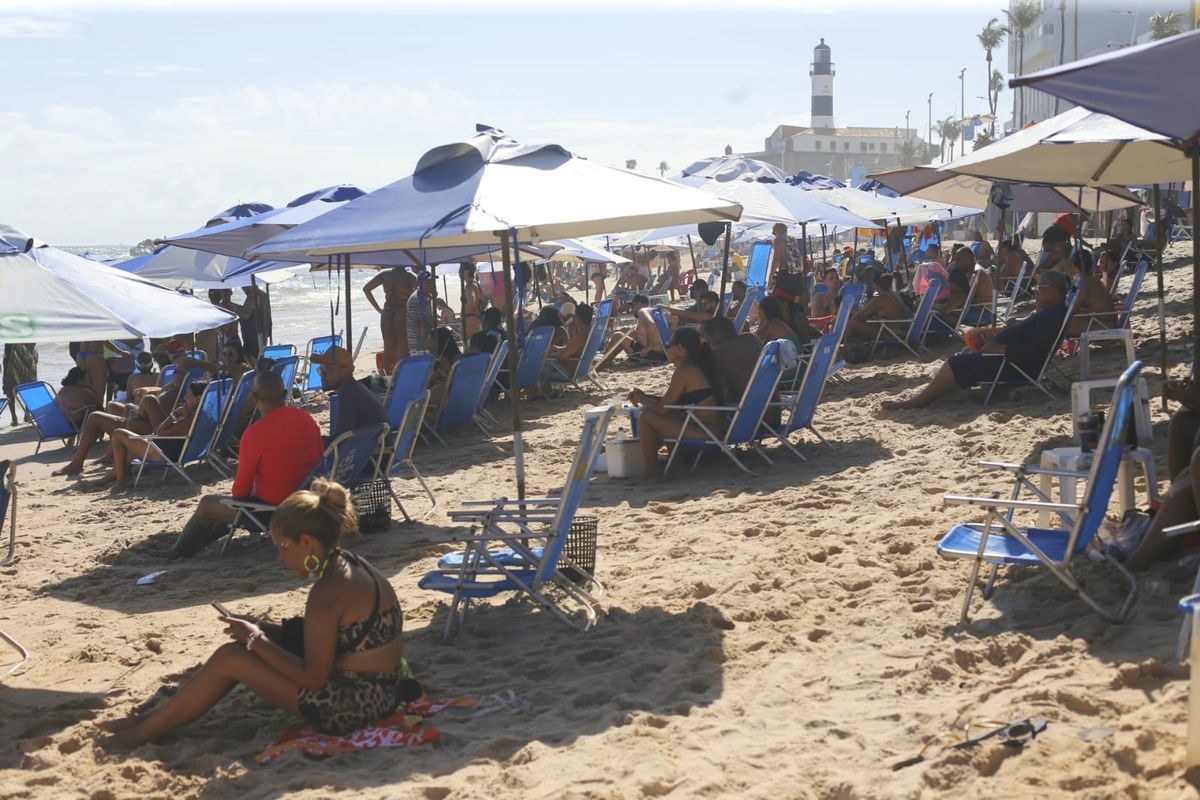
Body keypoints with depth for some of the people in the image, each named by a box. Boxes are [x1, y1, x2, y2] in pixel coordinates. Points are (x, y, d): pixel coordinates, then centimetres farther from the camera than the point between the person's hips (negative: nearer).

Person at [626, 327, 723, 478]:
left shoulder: (684, 371, -16)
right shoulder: (696, 366, 14)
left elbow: (662, 408, -13)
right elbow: (670, 401, 24)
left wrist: (641, 399, 5)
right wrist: (646, 397, 17)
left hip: (702, 430, -10)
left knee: (646, 417, -5)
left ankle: (651, 470, 1)